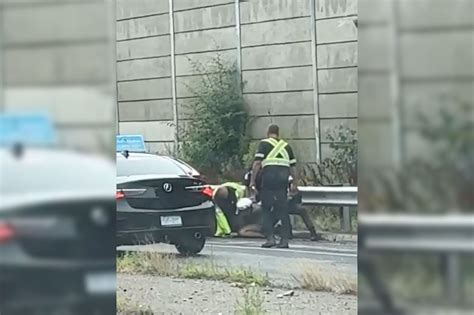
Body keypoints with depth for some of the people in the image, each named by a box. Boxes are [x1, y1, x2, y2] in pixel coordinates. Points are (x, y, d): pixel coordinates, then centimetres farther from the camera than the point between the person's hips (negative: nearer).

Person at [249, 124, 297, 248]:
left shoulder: (264, 144, 7)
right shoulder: (286, 146, 20)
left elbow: (257, 163, -3)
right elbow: (292, 166, 17)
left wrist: (252, 181, -3)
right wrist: (294, 184, 23)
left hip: (269, 175, -4)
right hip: (283, 176, 4)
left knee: (266, 208, 5)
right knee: (283, 210, 8)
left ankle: (270, 237, -5)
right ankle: (285, 239, 6)